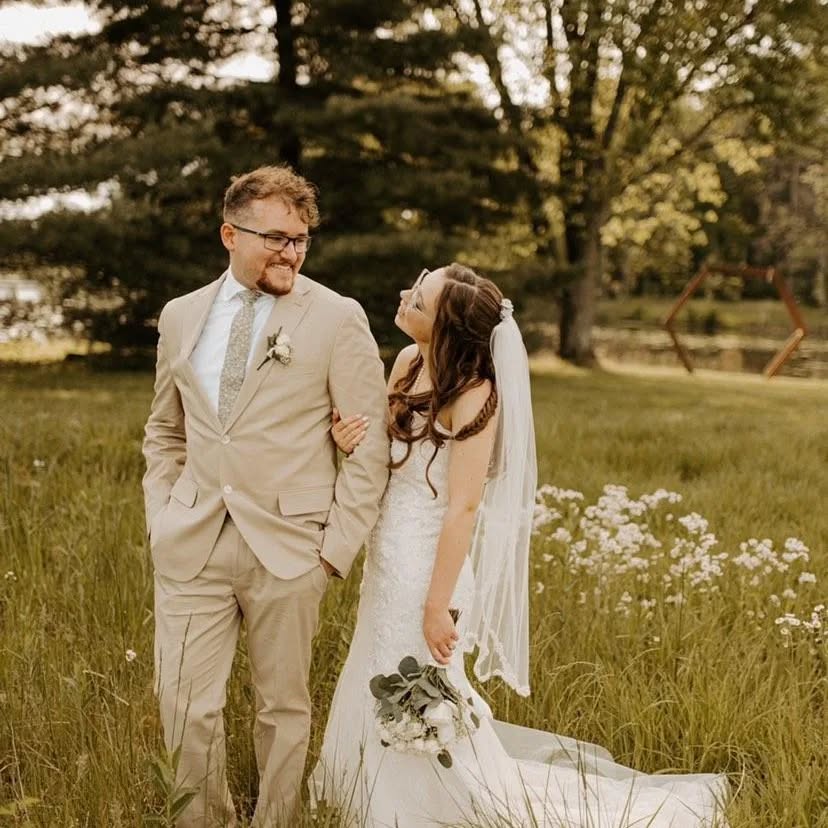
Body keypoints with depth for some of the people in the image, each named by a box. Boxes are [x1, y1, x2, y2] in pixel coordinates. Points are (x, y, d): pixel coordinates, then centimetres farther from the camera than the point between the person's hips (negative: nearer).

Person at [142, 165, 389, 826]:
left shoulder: (337, 318, -3)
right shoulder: (181, 317, 9)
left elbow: (370, 444, -3)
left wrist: (338, 546, -7)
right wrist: (162, 520, 9)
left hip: (288, 547, -2)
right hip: (190, 547, 3)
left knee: (284, 707, 9)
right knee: (187, 707, 2)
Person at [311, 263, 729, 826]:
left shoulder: (472, 395, -23)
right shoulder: (408, 362, -1)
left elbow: (463, 508, -21)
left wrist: (437, 607, -18)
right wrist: (350, 439, -14)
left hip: (425, 565, -8)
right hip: (387, 558, 8)